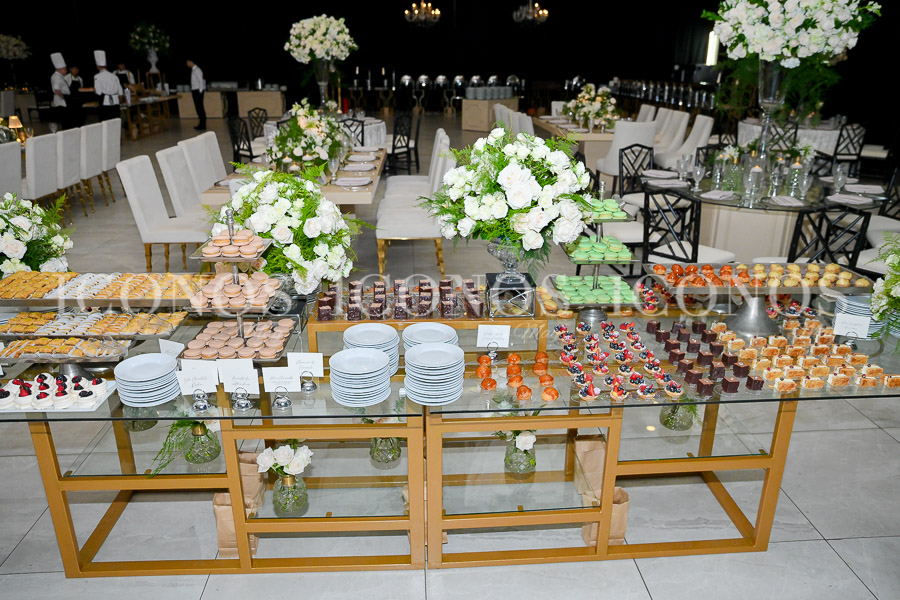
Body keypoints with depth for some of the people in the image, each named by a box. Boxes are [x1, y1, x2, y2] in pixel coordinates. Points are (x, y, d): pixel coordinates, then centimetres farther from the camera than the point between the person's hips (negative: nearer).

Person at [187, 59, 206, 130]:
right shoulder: (193, 70, 15)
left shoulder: (197, 70, -12)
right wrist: (192, 91, 14)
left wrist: (200, 92, -16)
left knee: (200, 107, -8)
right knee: (197, 107, 10)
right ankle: (201, 124, 14)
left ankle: (203, 125, -4)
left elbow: (201, 81, -15)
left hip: (198, 91, -9)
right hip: (194, 91, 9)